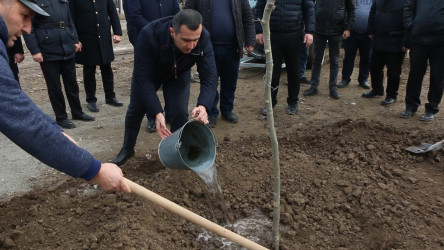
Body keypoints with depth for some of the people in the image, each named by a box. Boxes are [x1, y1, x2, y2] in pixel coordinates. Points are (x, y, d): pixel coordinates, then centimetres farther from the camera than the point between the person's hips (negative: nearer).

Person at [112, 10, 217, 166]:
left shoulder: (203, 38, -36)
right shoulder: (148, 35, -42)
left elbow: (209, 76, -38)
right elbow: (143, 78, -40)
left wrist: (203, 106, -57)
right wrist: (157, 113, -51)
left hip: (179, 74, 1)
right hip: (149, 72, 0)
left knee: (179, 113, -12)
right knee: (135, 110, 11)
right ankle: (127, 149, 37)